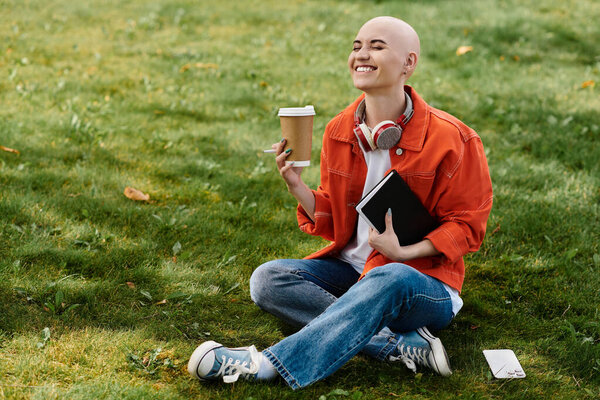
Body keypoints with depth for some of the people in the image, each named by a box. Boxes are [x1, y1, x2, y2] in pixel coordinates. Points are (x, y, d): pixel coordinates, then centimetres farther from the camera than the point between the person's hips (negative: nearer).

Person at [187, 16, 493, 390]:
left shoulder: (448, 138, -11)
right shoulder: (340, 131, 3)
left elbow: (467, 224, -5)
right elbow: (331, 223, 9)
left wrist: (404, 253, -20)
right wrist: (297, 185, -10)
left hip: (422, 278, -5)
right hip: (350, 269, 6)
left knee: (390, 280, -40)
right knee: (267, 279, -19)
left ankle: (270, 364, -40)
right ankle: (404, 344, -29)